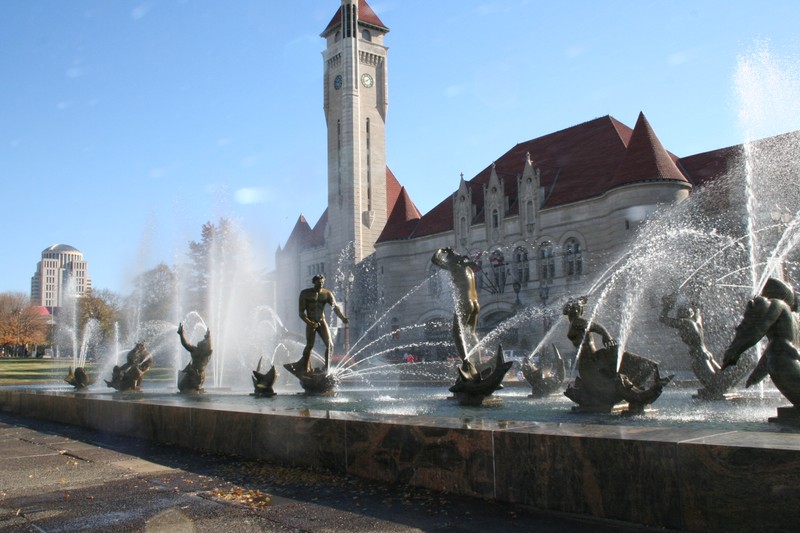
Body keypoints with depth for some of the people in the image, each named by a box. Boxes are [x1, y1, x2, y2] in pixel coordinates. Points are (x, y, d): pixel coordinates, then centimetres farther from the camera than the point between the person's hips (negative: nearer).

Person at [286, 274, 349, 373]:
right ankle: (304, 368, 10)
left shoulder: (327, 294, 1)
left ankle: (327, 369, 0)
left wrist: (343, 318, -30)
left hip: (322, 322, 2)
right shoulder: (305, 293, -4)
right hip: (311, 323, -2)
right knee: (309, 346, -5)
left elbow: (335, 307, -10)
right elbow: (301, 312, -6)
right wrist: (309, 322, -23)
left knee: (329, 345, -7)